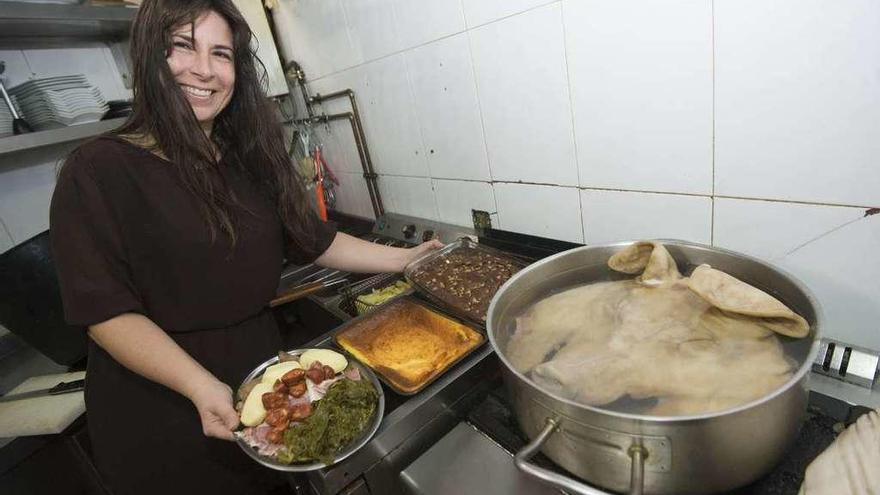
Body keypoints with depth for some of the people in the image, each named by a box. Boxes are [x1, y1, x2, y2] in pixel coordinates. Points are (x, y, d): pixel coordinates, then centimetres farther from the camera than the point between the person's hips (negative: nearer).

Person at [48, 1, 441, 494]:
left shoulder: (250, 161, 2)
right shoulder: (99, 171, -14)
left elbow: (313, 241, 4)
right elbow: (106, 311, -18)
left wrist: (404, 258, 2)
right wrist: (202, 387, -30)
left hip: (260, 370, 5)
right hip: (162, 414, -4)